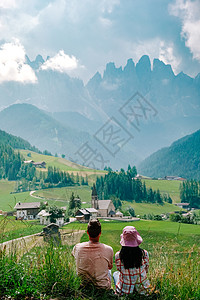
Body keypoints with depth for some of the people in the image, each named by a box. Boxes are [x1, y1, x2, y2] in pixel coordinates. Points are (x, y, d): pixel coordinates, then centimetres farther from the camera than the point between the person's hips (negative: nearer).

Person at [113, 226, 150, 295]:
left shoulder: (118, 255, -21)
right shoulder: (144, 253, -18)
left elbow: (119, 269, -1)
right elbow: (146, 270, 0)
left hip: (124, 291, -1)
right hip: (142, 290, 1)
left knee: (115, 273, 31)